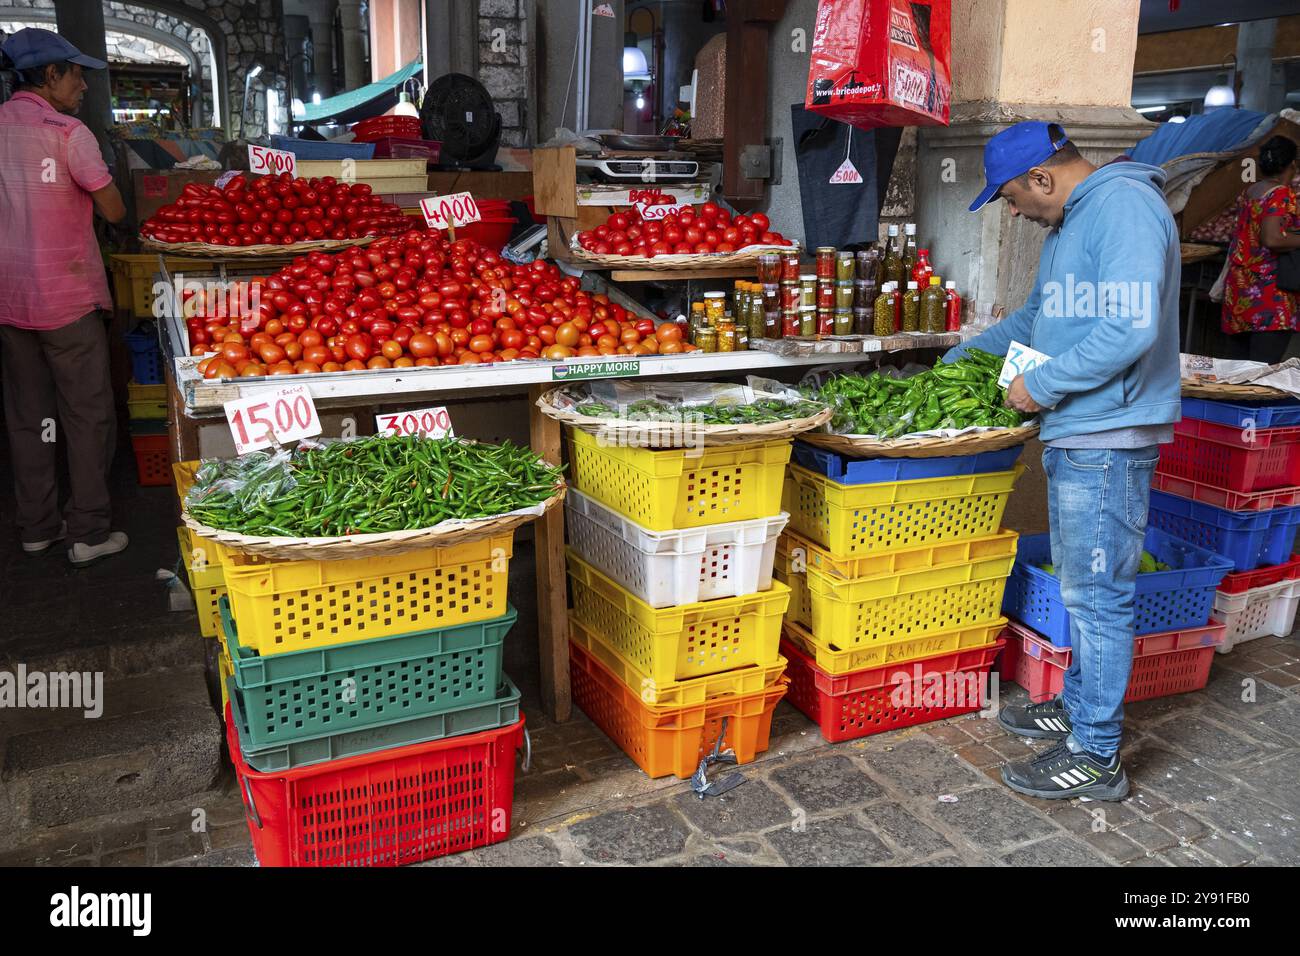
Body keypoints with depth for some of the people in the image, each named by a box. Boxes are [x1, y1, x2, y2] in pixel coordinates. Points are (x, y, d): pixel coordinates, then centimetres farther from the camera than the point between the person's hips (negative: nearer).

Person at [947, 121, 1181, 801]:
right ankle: (1080, 707, 33)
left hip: (1107, 440, -10)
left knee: (1098, 595, -3)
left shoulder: (1125, 207, -15)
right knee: (1081, 586, 18)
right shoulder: (1068, 222, 18)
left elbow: (1130, 329, -25)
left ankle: (1095, 757, 8)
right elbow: (1039, 316, 31)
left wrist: (1042, 385, -16)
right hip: (1072, 438, 10)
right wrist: (961, 356, 31)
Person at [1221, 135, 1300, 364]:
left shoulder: (1250, 190, 13)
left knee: (1237, 361, 10)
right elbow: (1272, 239, -22)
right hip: (1269, 294, -8)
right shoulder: (1281, 195, -10)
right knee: (1264, 366, -10)